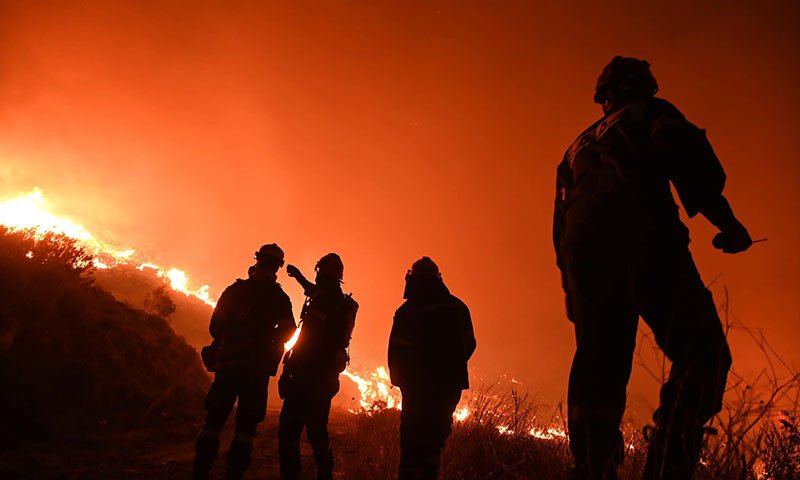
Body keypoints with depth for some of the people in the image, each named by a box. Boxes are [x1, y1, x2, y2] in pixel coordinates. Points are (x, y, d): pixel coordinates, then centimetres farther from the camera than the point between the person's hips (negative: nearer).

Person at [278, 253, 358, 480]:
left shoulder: (321, 301, -11)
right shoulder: (344, 303, 15)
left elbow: (307, 339, -19)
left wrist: (288, 370, -18)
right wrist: (300, 278, 48)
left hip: (308, 373, -9)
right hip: (327, 374, 9)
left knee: (289, 427, -6)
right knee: (317, 429, 16)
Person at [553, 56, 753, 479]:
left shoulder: (578, 147, 35)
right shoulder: (650, 112, 20)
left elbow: (561, 223, 29)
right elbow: (682, 148, -3)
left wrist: (573, 288, 28)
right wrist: (725, 219, -5)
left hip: (581, 246, 6)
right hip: (642, 233, -6)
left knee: (598, 373, 4)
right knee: (702, 354, -11)